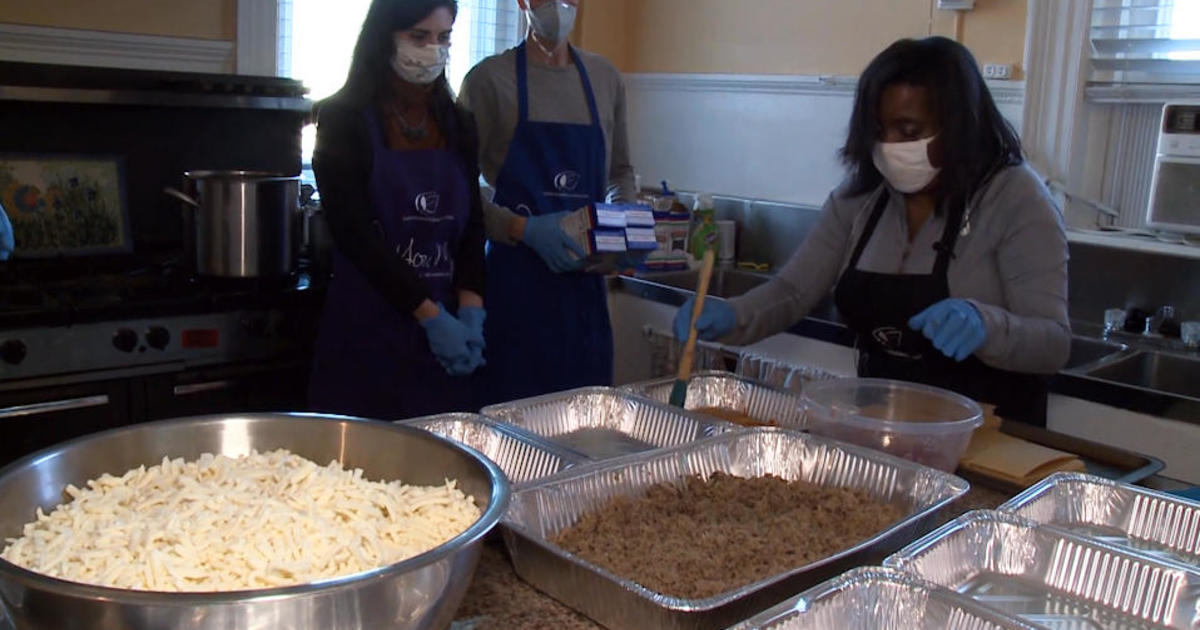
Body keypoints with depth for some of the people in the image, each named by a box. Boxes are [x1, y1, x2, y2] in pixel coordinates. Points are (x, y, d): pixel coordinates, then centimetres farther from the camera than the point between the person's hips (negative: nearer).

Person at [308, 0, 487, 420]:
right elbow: (353, 233, -10)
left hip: (447, 324, 4)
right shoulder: (343, 120, -4)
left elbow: (473, 225, 5)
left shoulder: (458, 126, 9)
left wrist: (470, 310, -11)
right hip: (366, 326, -4)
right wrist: (430, 314, -15)